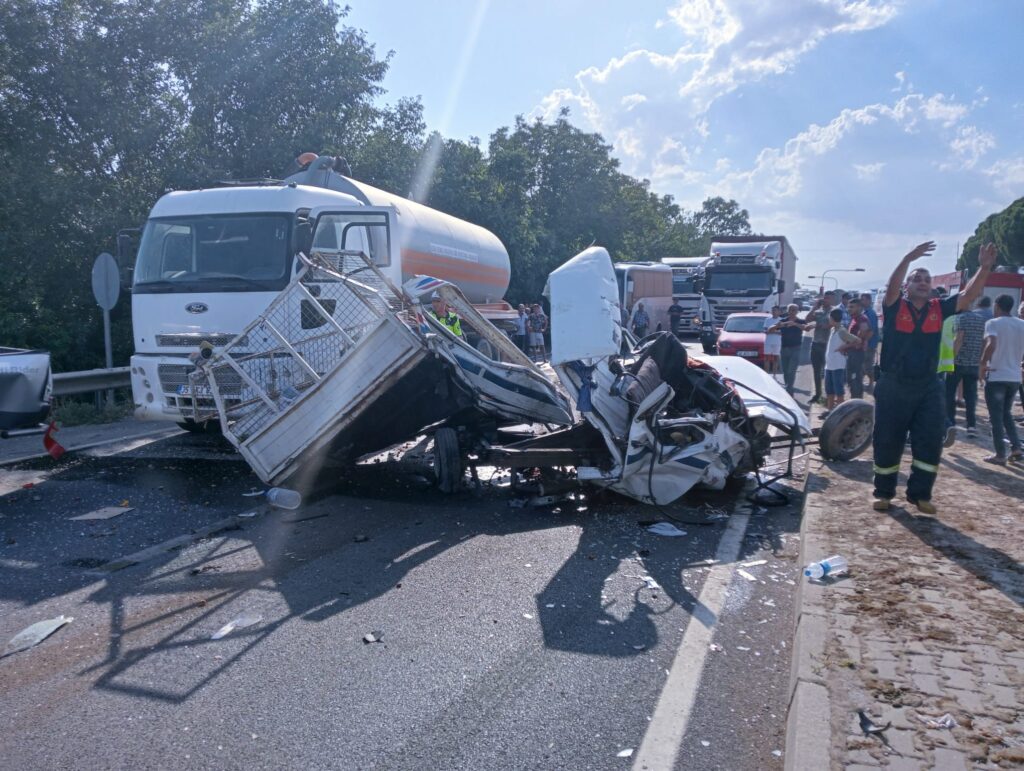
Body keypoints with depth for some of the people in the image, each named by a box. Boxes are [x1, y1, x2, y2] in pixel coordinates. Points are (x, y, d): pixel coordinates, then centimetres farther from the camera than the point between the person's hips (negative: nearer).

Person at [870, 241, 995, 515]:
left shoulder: (939, 308, 6)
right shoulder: (895, 306, -3)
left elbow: (969, 295, -3)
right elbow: (892, 286, -22)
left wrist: (985, 268, -17)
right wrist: (909, 258, -35)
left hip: (929, 387, 3)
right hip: (893, 386, -3)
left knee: (930, 443, 2)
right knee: (887, 442, 4)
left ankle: (920, 494, 13)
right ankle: (883, 492, 17)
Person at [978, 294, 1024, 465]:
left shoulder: (993, 323, -9)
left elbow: (991, 344, -27)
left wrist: (984, 363, -14)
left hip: (996, 376, -5)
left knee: (996, 417, 3)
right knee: (1006, 414, 21)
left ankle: (1000, 455, 4)